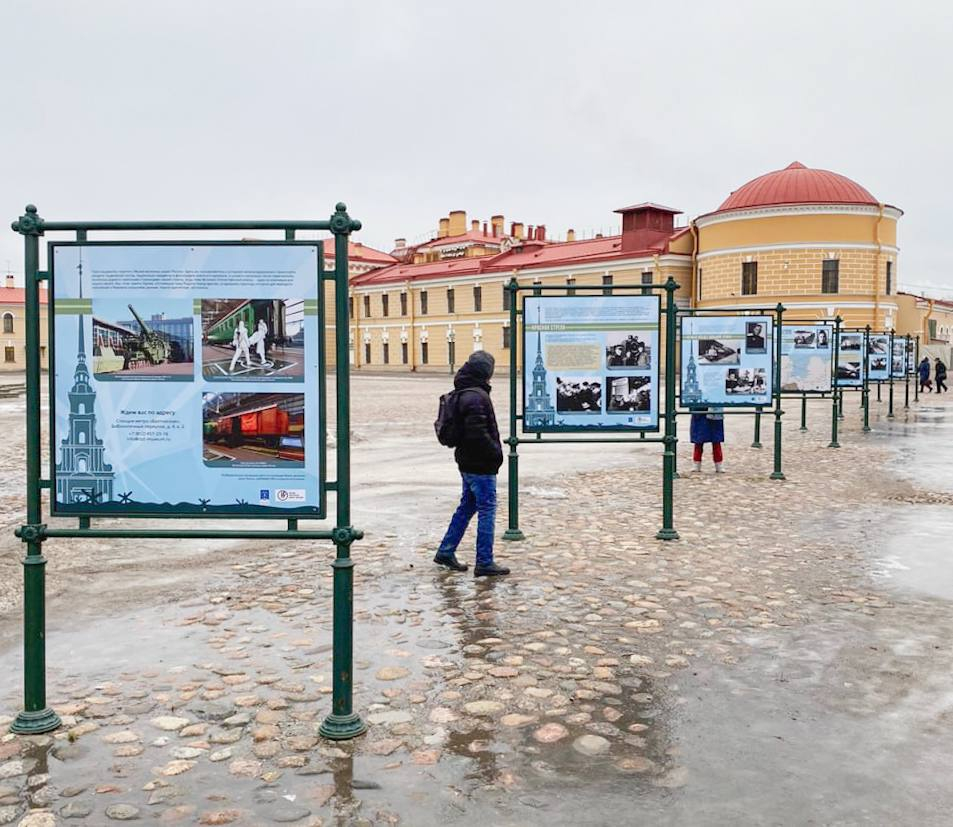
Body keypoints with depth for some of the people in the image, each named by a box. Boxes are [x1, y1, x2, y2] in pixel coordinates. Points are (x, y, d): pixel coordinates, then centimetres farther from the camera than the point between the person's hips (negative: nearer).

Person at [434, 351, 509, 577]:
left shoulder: (462, 394, 12)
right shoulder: (477, 397, -20)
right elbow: (477, 434, -26)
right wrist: (495, 452, -12)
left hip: (468, 462, 10)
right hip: (481, 465, -10)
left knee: (467, 506, 19)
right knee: (487, 510, -1)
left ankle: (446, 552, 25)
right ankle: (484, 563, 5)